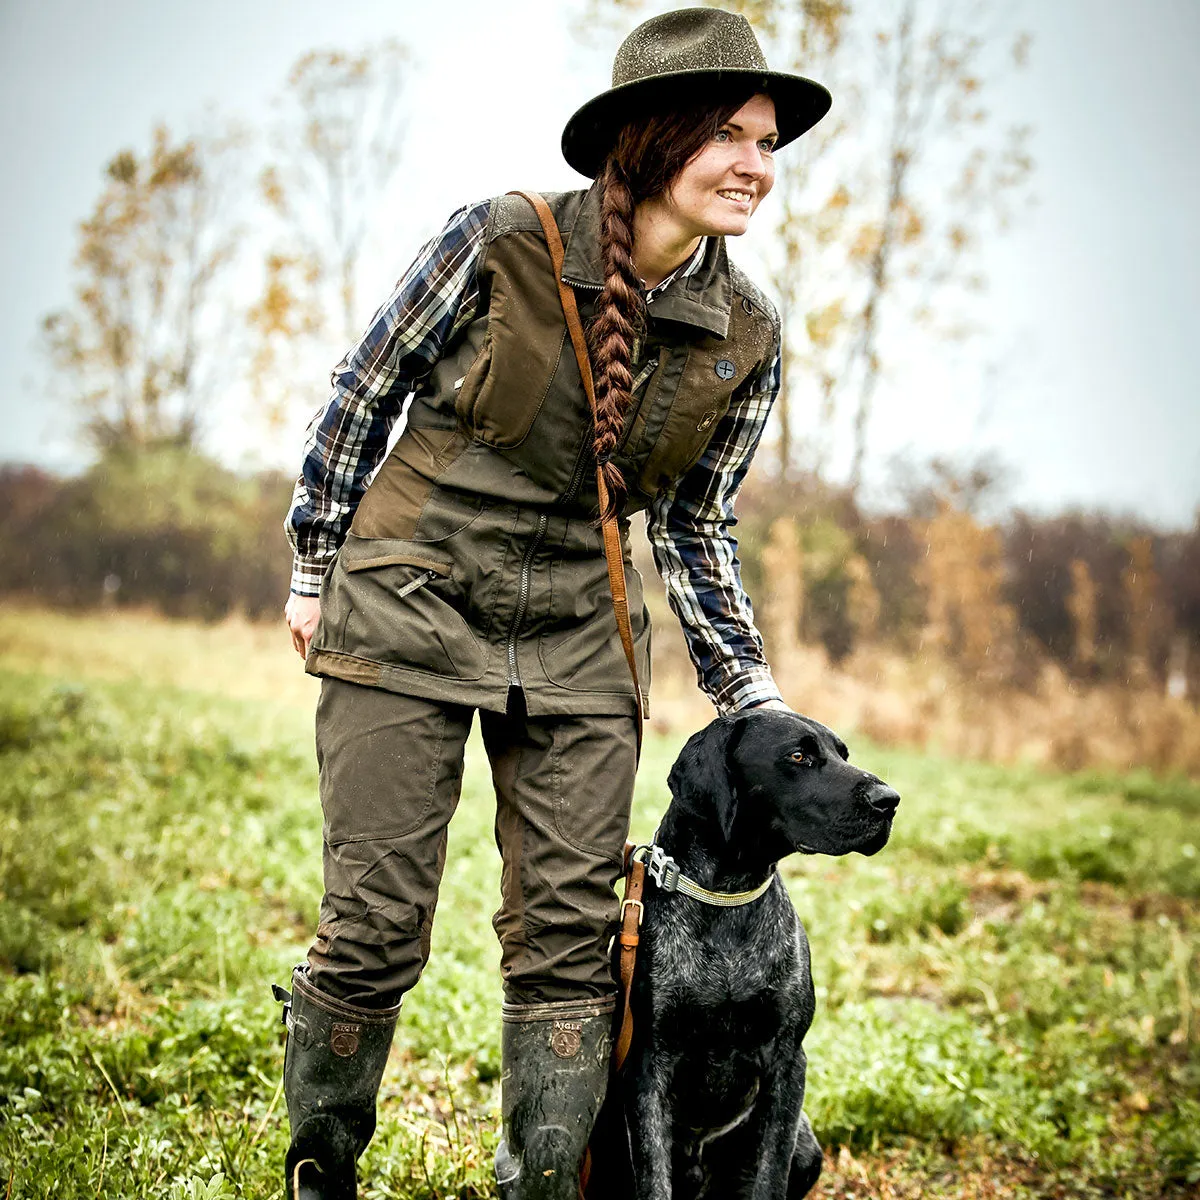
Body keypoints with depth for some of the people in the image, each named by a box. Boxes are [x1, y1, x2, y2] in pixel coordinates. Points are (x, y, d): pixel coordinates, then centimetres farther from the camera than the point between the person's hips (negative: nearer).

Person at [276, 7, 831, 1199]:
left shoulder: (745, 338, -2)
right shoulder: (501, 244, -12)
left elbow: (694, 528, 9)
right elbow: (363, 390, 1)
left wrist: (754, 701, 3)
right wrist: (314, 572, 5)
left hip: (579, 642, 3)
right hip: (411, 609, -3)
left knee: (568, 932, 1)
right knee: (375, 922, -1)